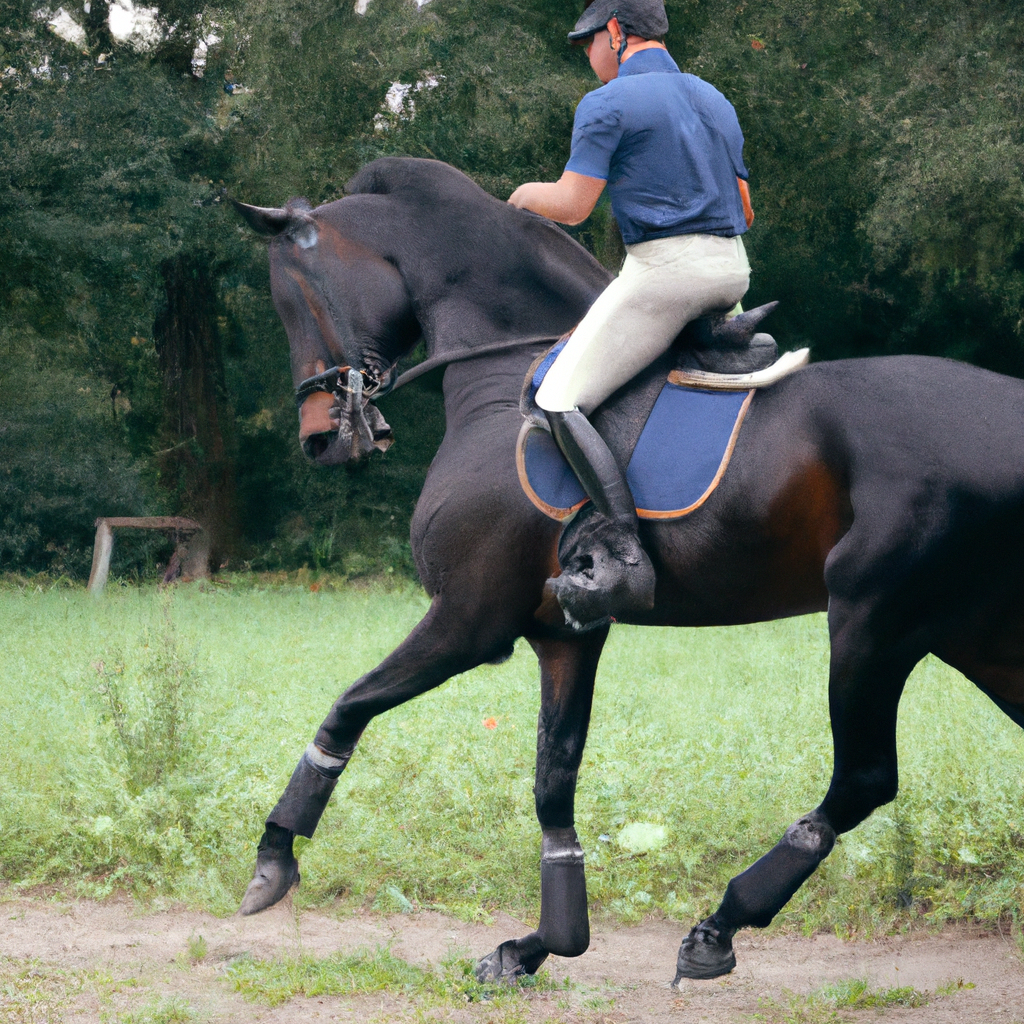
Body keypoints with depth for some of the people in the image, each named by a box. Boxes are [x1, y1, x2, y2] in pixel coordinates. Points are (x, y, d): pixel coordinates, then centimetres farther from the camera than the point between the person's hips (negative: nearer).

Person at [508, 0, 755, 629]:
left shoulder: (607, 104, -5)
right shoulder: (715, 100, 19)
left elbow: (572, 205, -10)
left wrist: (527, 193, 11)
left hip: (663, 270, -8)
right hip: (733, 271, 8)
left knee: (562, 400, -9)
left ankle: (623, 556, -24)